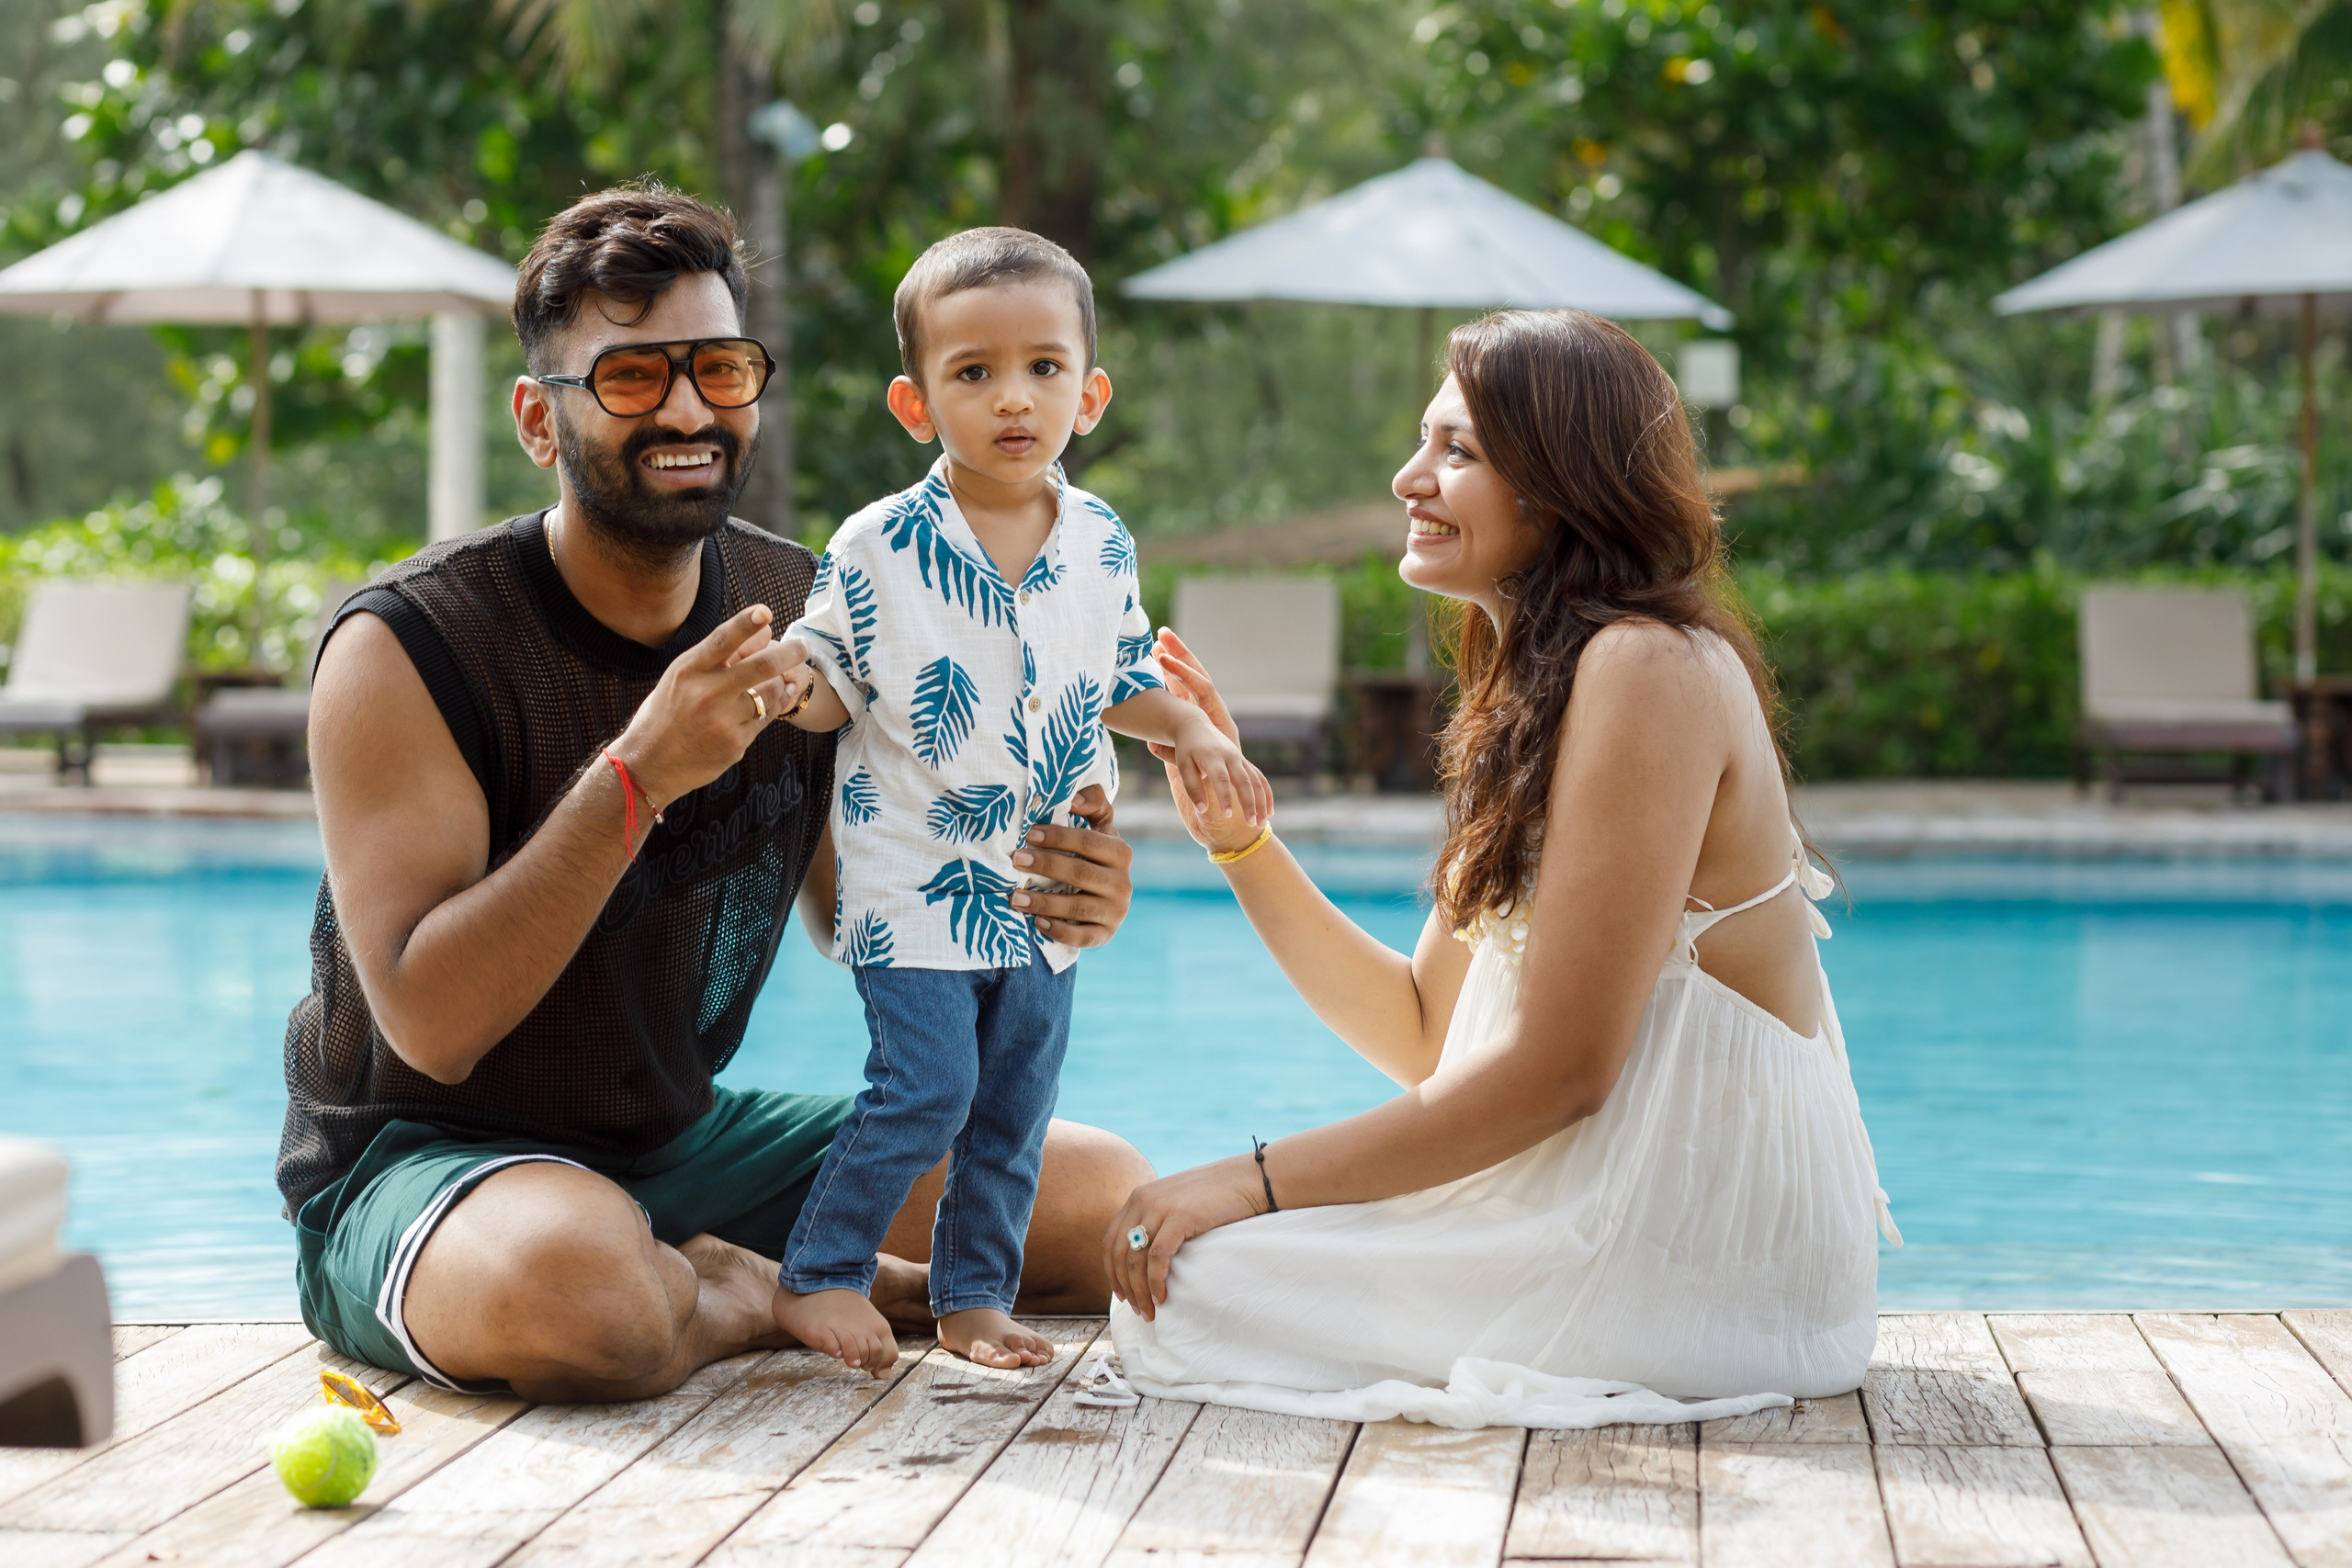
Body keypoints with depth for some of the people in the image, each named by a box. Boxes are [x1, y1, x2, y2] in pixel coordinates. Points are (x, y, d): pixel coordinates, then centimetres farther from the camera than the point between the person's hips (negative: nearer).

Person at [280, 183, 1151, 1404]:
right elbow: (429, 1026, -25)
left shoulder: (799, 615, -1)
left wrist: (1039, 901, -14)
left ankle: (709, 1291, 6)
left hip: (683, 1136, 6)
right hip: (417, 1159, -6)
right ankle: (757, 1295, -8)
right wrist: (637, 778, -34)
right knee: (575, 1277, -42)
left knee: (1110, 1199, 1)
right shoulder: (406, 648, -19)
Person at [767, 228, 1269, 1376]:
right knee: (926, 1087, -13)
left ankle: (974, 1295, 23)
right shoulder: (877, 549, -9)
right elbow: (828, 691, -3)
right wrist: (776, 675, -24)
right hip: (914, 880, -5)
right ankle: (817, 1277, 2)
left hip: (1046, 889, 5)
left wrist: (1194, 735, 3)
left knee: (1015, 1108, 9)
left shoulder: (1102, 546, 3)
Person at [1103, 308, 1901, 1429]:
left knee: (1185, 1290, -13)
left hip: (1707, 1246, -9)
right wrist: (1236, 833, 4)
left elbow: (1558, 1067, -21)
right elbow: (1423, 1037, 12)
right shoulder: (1528, 696, 15)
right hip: (1613, 1198, 10)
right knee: (1161, 1249, 10)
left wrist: (1255, 1181, -17)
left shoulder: (1648, 668, -17)